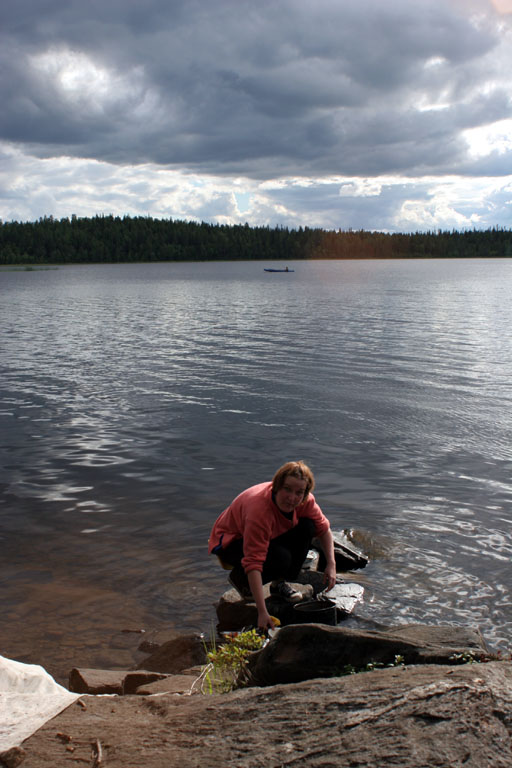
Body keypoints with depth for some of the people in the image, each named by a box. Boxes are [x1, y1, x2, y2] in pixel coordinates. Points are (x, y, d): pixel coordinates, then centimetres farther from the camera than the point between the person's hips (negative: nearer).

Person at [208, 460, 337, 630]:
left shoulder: (304, 500, -20)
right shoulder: (259, 510, -40)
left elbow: (323, 528, -2)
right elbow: (254, 563, -43)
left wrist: (331, 564, -16)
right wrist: (262, 613, -46)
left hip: (268, 536, 7)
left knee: (307, 527, -16)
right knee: (281, 558, -32)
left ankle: (280, 583, -1)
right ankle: (240, 578, -2)